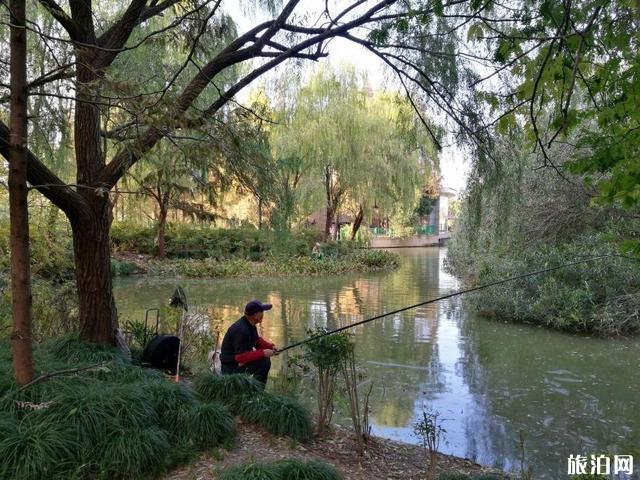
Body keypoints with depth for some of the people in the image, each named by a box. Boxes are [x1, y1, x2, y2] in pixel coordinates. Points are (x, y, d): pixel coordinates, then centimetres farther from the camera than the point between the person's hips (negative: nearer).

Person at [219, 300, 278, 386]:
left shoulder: (250, 324, 1)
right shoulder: (241, 330, -29)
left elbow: (257, 341, 17)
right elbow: (241, 357, -30)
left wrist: (271, 346, -1)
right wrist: (263, 353, -25)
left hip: (240, 361, 10)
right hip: (231, 367, -10)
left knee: (265, 361, 8)